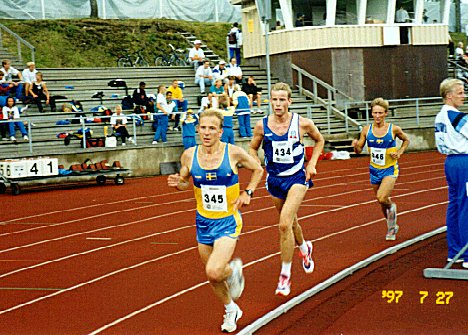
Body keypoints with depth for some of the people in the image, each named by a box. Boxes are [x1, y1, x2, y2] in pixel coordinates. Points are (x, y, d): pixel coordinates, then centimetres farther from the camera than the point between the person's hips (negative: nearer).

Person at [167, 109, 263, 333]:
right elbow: (185, 181, 8)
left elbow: (257, 169, 5)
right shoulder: (189, 155, -8)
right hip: (203, 222, 4)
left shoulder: (233, 153, -13)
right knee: (212, 277, 14)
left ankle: (234, 269, 15)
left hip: (228, 221, -4)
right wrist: (177, 183, -14)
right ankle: (231, 310, 41)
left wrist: (248, 192, -7)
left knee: (214, 272, -21)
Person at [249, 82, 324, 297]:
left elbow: (319, 140, 9)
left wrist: (312, 164, 0)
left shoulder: (303, 123, -11)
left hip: (297, 177, -3)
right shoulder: (262, 126, -8)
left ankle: (285, 275, -8)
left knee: (284, 224, -19)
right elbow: (253, 148, 10)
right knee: (290, 223, 21)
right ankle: (304, 248, 55)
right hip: (274, 180, 4)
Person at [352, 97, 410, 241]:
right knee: (381, 202, 14)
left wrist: (399, 153, -6)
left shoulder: (393, 129, -10)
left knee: (382, 198, -24)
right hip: (375, 170, 3)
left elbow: (406, 140, 10)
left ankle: (391, 206, 13)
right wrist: (356, 146, -21)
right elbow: (359, 150, 1)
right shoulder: (366, 130, -5)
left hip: (390, 169, -3)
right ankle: (392, 227, 37)